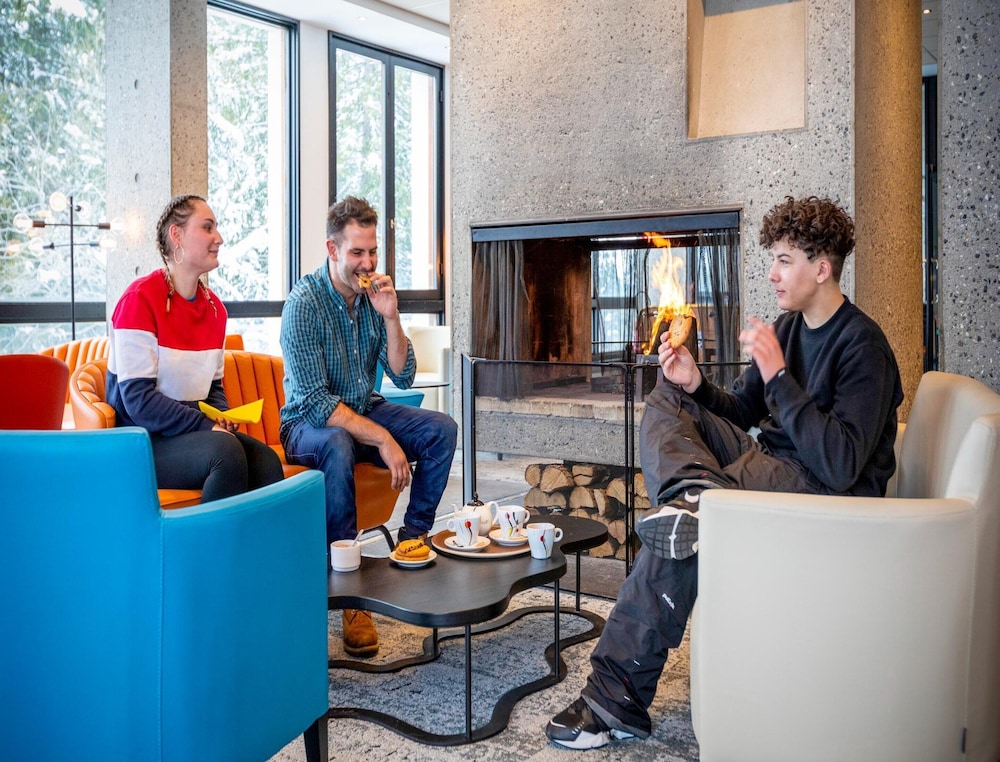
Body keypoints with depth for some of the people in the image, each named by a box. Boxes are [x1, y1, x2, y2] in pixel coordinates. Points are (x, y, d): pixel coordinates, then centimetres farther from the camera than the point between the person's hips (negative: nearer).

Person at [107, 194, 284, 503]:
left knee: (267, 461, -22)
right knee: (225, 450, -32)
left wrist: (222, 418, -4)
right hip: (142, 441, -6)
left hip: (196, 431, 6)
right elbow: (138, 399, -17)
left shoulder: (214, 306, 9)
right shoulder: (140, 298, -11)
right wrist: (208, 426, -20)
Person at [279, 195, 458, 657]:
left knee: (441, 429, -11)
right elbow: (314, 401, -25)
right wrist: (382, 439, -29)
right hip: (310, 422, -6)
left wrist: (391, 318, -18)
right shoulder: (305, 302, -20)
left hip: (363, 411, 6)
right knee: (338, 444, -39)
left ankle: (412, 539, -3)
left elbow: (403, 377, -3)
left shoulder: (373, 295, -2)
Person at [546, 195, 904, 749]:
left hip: (830, 495, -9)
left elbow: (841, 466, -26)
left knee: (674, 532, -28)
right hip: (772, 464, 9)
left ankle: (618, 699, -19)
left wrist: (778, 374, -27)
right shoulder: (788, 325, 10)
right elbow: (742, 414, 15)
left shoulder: (863, 346, -16)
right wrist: (696, 385, -6)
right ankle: (697, 490, -32)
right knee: (666, 400, 0)